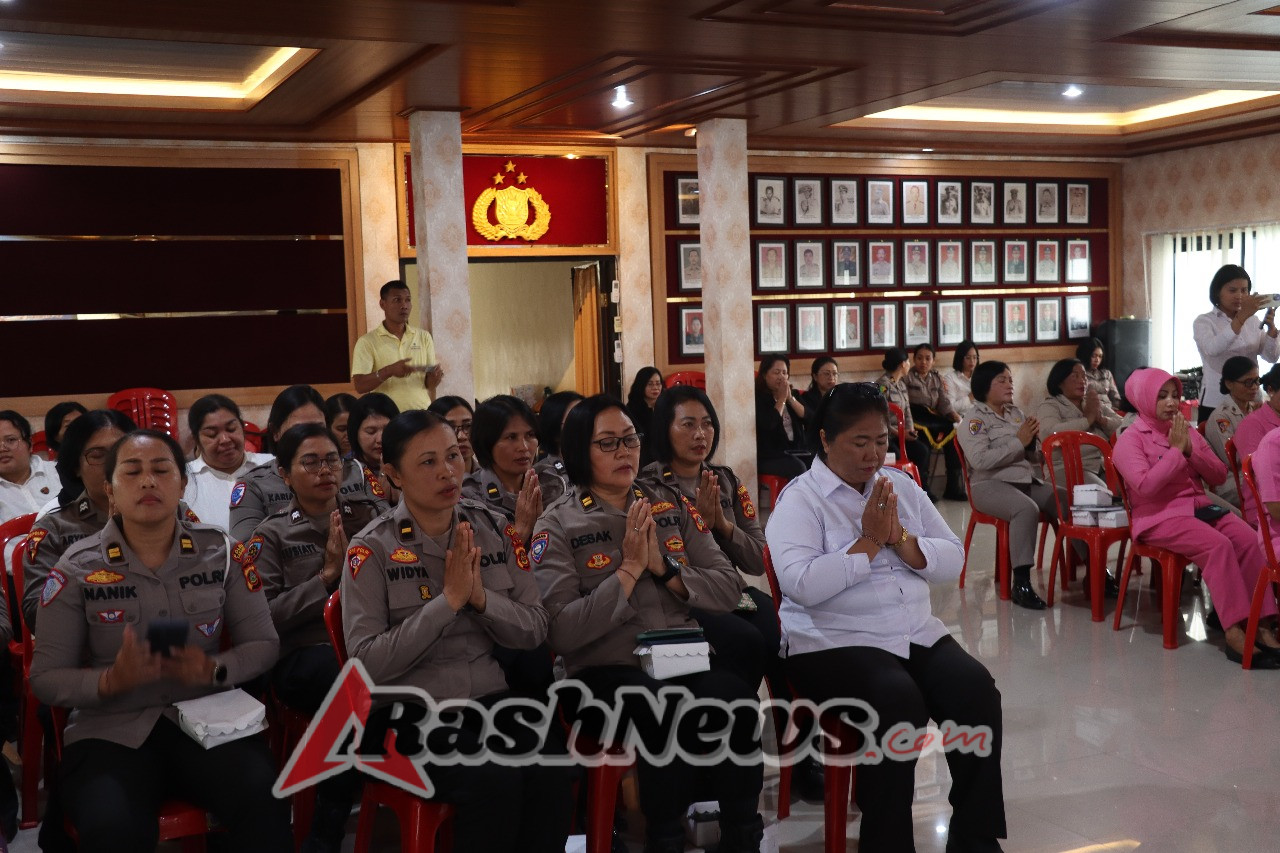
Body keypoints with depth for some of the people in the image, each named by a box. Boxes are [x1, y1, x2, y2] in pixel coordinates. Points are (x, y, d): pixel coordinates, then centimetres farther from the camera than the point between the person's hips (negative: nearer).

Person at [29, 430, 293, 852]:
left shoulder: (220, 552, 4)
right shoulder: (77, 568, 0)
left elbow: (263, 643, 7)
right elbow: (45, 677, 1)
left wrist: (214, 671, -15)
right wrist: (112, 681, -20)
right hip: (111, 730, -1)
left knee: (265, 805, -30)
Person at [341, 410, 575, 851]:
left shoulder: (494, 529, 5)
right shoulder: (372, 548, -6)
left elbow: (535, 631, 5)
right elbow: (366, 661, -14)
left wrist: (482, 597, -14)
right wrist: (448, 601, -19)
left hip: (491, 699, 4)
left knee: (553, 771, -25)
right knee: (495, 781, -29)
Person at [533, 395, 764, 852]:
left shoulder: (672, 506, 13)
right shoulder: (558, 525, 1)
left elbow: (729, 590, 7)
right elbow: (561, 632, -11)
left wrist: (665, 568, -7)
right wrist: (629, 570, -13)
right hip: (608, 670, -3)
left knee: (736, 700, -29)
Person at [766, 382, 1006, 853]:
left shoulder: (902, 486, 14)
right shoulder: (799, 499, -3)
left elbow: (952, 561, 8)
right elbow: (801, 584, -19)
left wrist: (899, 539, -10)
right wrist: (869, 541, -14)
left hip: (917, 633, 6)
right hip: (834, 642, -5)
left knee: (977, 690, -20)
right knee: (899, 701, -32)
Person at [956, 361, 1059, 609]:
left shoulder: (1016, 413, 18)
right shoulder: (974, 419, -2)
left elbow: (1033, 458, 22)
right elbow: (980, 460, -19)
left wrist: (1032, 441, 0)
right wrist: (1018, 442, -15)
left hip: (1029, 480, 7)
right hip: (990, 484, -7)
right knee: (1027, 509, -36)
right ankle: (1021, 584, -33)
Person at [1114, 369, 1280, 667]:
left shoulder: (1187, 431, 17)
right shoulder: (1129, 440, -3)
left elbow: (1219, 476, 13)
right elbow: (1145, 485, -19)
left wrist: (1191, 450, -4)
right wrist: (1176, 450, -12)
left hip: (1199, 507, 6)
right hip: (1160, 516, -6)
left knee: (1248, 538, -22)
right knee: (1218, 545, -31)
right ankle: (1234, 633, -32)